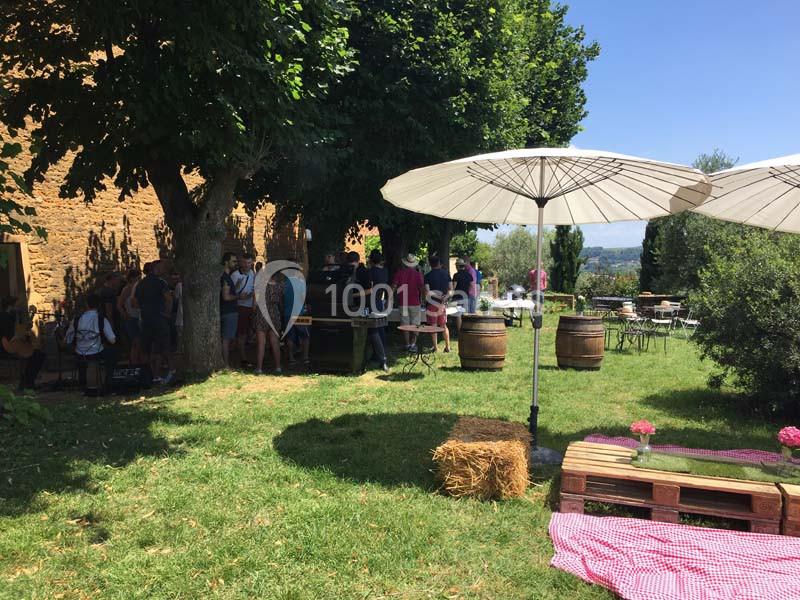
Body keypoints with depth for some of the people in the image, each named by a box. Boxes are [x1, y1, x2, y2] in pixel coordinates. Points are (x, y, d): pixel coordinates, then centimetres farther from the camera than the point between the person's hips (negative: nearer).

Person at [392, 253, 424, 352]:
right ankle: (413, 344, -1)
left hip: (402, 303, 1)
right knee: (415, 324, 5)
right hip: (415, 303, -1)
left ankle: (407, 344, 9)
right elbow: (422, 289, -7)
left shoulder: (399, 273, 0)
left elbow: (393, 287, -3)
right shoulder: (418, 274, -4)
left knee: (405, 324, 7)